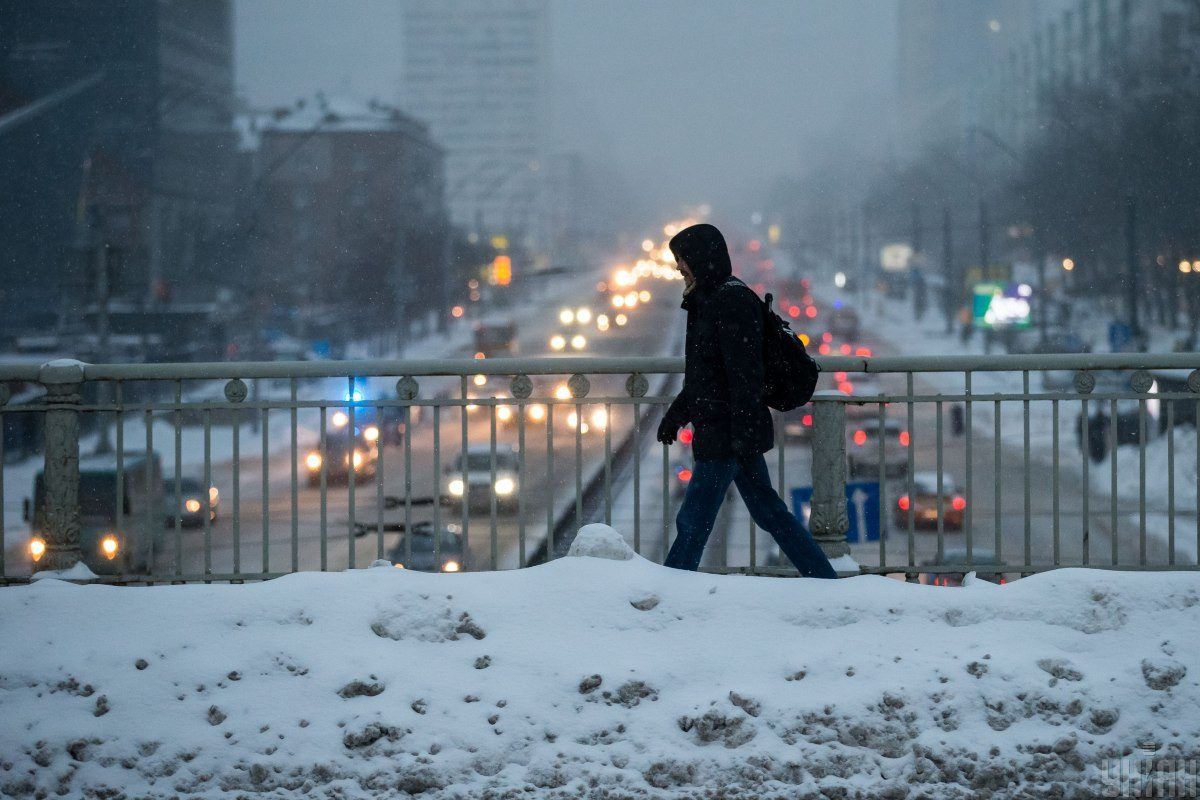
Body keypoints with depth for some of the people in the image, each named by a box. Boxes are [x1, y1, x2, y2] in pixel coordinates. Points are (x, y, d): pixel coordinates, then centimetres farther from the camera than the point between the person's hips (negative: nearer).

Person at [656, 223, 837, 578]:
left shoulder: (732, 302, -16)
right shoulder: (709, 300, 15)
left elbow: (744, 374, -22)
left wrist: (743, 435, -25)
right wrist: (677, 413, 28)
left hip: (725, 436, -10)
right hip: (729, 433, 10)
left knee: (693, 521, -6)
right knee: (768, 512, 14)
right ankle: (825, 580, 19)